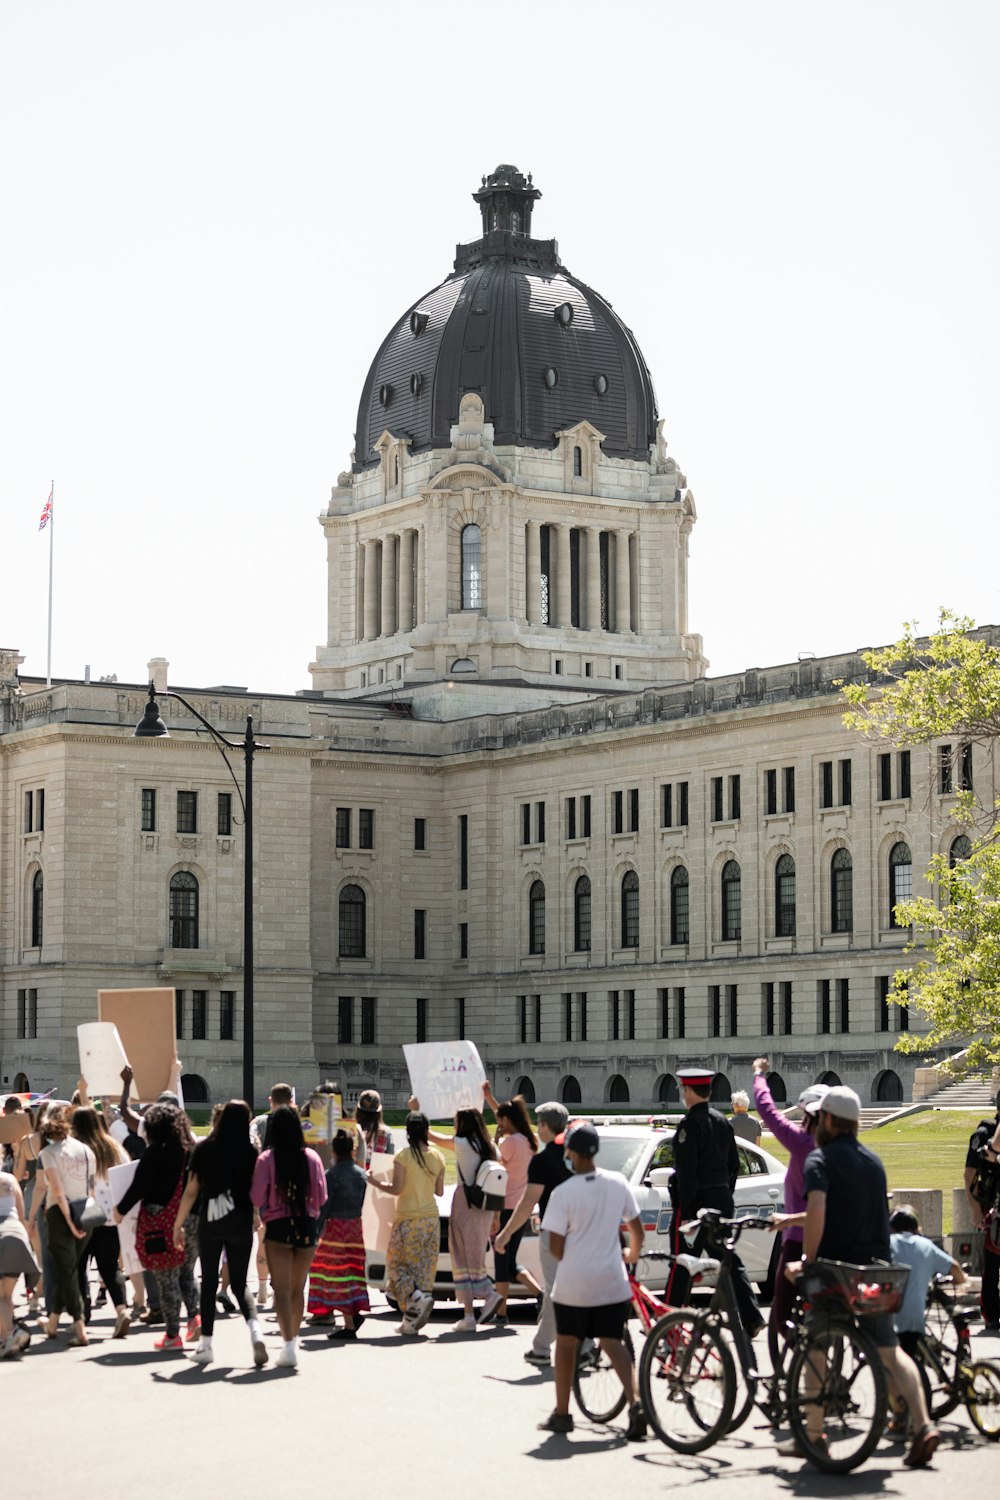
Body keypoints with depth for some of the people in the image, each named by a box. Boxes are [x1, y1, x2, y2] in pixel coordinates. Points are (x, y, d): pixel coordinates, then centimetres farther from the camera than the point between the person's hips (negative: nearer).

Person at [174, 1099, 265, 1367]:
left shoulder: (205, 1149, -3)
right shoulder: (251, 1153, -5)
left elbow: (191, 1191, -1)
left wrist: (178, 1223, 7)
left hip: (210, 1223, 0)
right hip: (241, 1224, 0)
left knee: (209, 1282, 11)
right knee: (239, 1283, 10)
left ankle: (206, 1345, 12)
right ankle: (255, 1331, -13)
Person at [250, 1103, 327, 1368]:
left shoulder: (266, 1159, -10)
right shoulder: (311, 1158, -3)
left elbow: (257, 1197, -11)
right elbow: (321, 1197, 0)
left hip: (278, 1227, -3)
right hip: (307, 1227, 3)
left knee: (282, 1289, 0)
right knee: (298, 1288, 18)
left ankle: (289, 1345, -12)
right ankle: (294, 1339, 30)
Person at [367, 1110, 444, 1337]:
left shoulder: (403, 1156, -10)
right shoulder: (437, 1157, 4)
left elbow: (396, 1189, -12)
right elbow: (439, 1191, 9)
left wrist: (374, 1183, 3)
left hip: (409, 1219, -5)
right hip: (431, 1217, 5)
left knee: (398, 1265, 7)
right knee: (425, 1267, 6)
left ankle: (418, 1297, -19)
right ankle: (412, 1322, 5)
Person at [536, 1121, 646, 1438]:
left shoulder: (563, 1193, -12)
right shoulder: (617, 1183, 0)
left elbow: (555, 1246, -10)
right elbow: (636, 1227, 9)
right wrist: (633, 1254, 29)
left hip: (573, 1282, -3)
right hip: (612, 1281, 3)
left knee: (566, 1344, 13)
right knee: (613, 1343, 6)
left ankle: (561, 1414, 21)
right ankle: (636, 1403, -14)